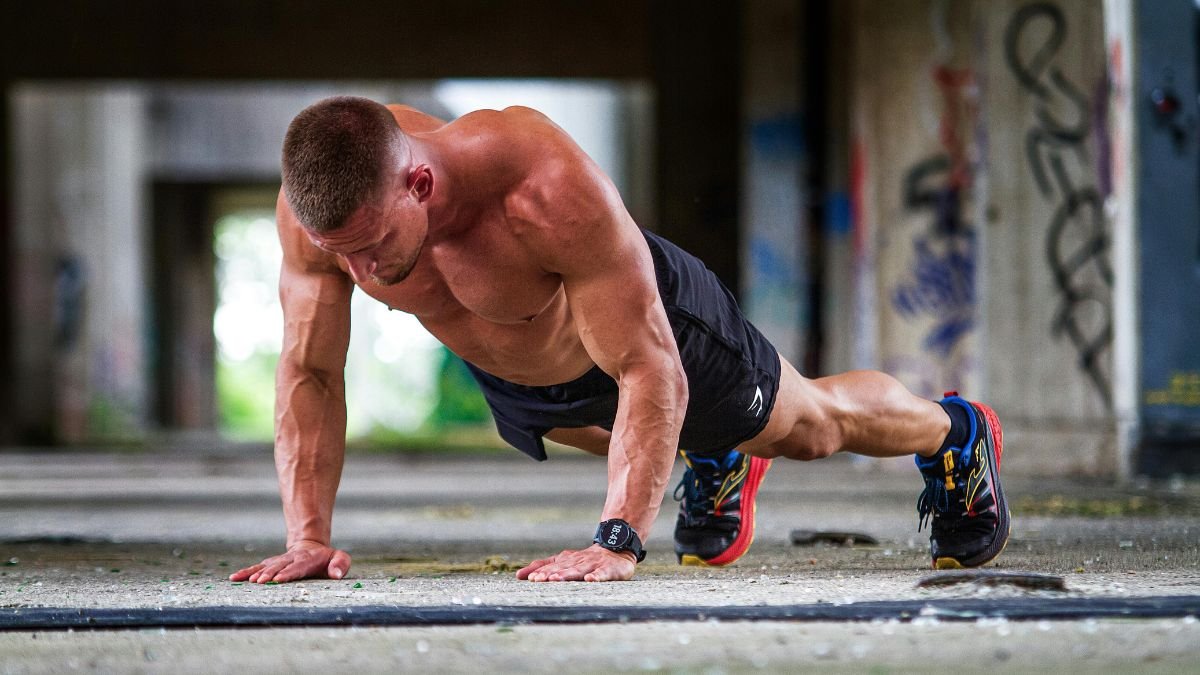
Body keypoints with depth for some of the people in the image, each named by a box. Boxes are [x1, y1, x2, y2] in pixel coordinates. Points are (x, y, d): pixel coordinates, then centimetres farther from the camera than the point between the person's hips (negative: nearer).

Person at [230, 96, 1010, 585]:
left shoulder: (550, 190, -50)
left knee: (811, 422, 24)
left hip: (646, 322, -4)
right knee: (612, 439, 36)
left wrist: (617, 542, -52)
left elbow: (650, 374, -45)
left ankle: (954, 436, 54)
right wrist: (307, 536, -33)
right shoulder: (317, 205, -37)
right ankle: (718, 463, 69)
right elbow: (309, 373, -24)